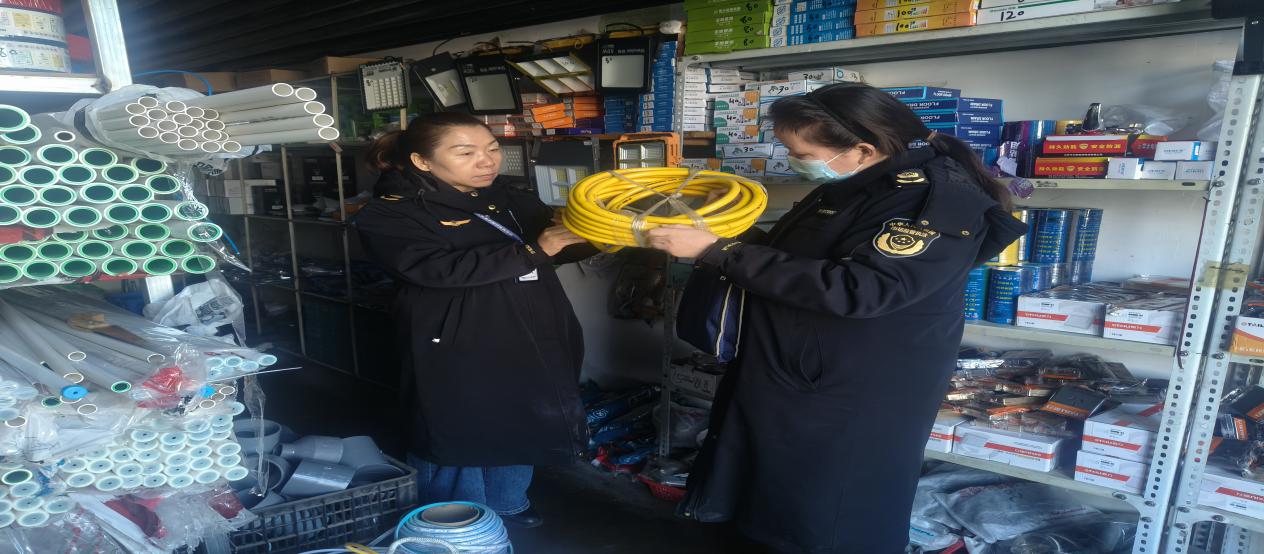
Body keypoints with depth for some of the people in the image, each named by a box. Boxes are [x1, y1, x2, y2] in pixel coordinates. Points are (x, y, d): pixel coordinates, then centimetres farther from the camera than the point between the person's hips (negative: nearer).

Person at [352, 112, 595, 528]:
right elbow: (442, 269, -25)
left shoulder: (507, 199, 9)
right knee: (462, 439, 8)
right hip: (459, 353, -6)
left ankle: (507, 508, 44)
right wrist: (533, 251, -25)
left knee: (519, 431, 20)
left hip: (531, 346, 7)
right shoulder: (388, 215, -10)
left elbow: (560, 245, 13)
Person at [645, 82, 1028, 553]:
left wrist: (717, 252, -31)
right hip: (785, 377, 9)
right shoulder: (848, 186, 5)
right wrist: (704, 238, 7)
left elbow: (852, 288, -34)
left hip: (855, 400, -8)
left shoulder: (942, 200, -23)